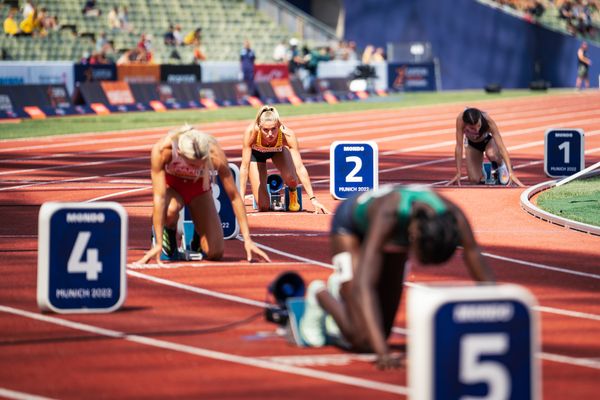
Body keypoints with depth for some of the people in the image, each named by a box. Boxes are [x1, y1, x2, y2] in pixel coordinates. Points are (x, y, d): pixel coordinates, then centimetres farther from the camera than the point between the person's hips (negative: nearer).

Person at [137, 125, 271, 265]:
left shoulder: (215, 154, -34)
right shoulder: (161, 149, -38)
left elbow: (234, 196, -25)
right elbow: (159, 197, -36)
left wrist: (247, 240, -26)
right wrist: (158, 244, -37)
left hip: (199, 188, 1)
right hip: (171, 185, -1)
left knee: (215, 253, -13)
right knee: (170, 210, -40)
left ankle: (198, 236, 23)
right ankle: (169, 232, -3)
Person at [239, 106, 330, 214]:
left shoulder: (287, 135, -39)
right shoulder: (251, 131, -41)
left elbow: (299, 167, -39)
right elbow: (244, 167, -34)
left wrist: (313, 199, -44)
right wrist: (241, 199, -37)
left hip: (278, 150, 1)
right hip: (256, 153, -1)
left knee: (291, 178, -31)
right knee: (263, 207, -9)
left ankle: (293, 195, 6)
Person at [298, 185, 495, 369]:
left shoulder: (453, 217, -37)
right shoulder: (388, 214, -48)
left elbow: (485, 280, -31)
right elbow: (363, 285, -53)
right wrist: (383, 352, -62)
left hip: (396, 238, 4)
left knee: (381, 333, 6)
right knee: (362, 339, -14)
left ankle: (340, 290, 34)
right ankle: (321, 295, 14)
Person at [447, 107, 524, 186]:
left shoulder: (488, 120, -38)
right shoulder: (460, 119, -37)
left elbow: (501, 147, -37)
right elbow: (459, 147, -29)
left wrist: (510, 172, -43)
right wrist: (458, 173, -28)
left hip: (488, 141, -1)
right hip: (473, 145, 1)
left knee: (491, 154, -37)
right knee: (474, 180, -11)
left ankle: (501, 166, -3)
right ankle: (481, 168, 23)